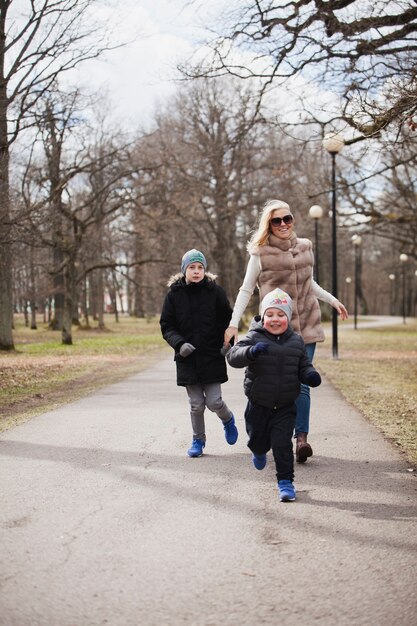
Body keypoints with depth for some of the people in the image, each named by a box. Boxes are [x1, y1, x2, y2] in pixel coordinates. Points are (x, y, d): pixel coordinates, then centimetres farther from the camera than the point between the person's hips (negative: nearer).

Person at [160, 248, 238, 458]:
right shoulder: (174, 294, 0)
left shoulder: (215, 291, -1)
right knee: (196, 404, 4)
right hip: (188, 358, 1)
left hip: (212, 356, -1)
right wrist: (179, 344, -14)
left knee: (214, 402, -3)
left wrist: (226, 344, -6)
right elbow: (166, 326, 3)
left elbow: (228, 320, 6)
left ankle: (228, 419, 31)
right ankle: (198, 440, 25)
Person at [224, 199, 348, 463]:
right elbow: (246, 291, 2)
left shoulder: (305, 247, 9)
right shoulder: (260, 254, -4)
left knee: (301, 383, -5)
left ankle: (301, 437, -8)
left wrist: (333, 300, 29)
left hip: (306, 326, 3)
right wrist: (233, 324, -3)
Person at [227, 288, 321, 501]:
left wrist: (310, 375, -14)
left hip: (285, 406, 0)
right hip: (258, 404, 0)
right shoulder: (254, 338, -11)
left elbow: (303, 366, 9)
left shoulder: (296, 341, 0)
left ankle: (285, 482, 6)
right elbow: (233, 356, -22)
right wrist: (251, 352, -41)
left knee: (282, 443, -7)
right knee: (258, 440, 17)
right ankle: (259, 451, 53)